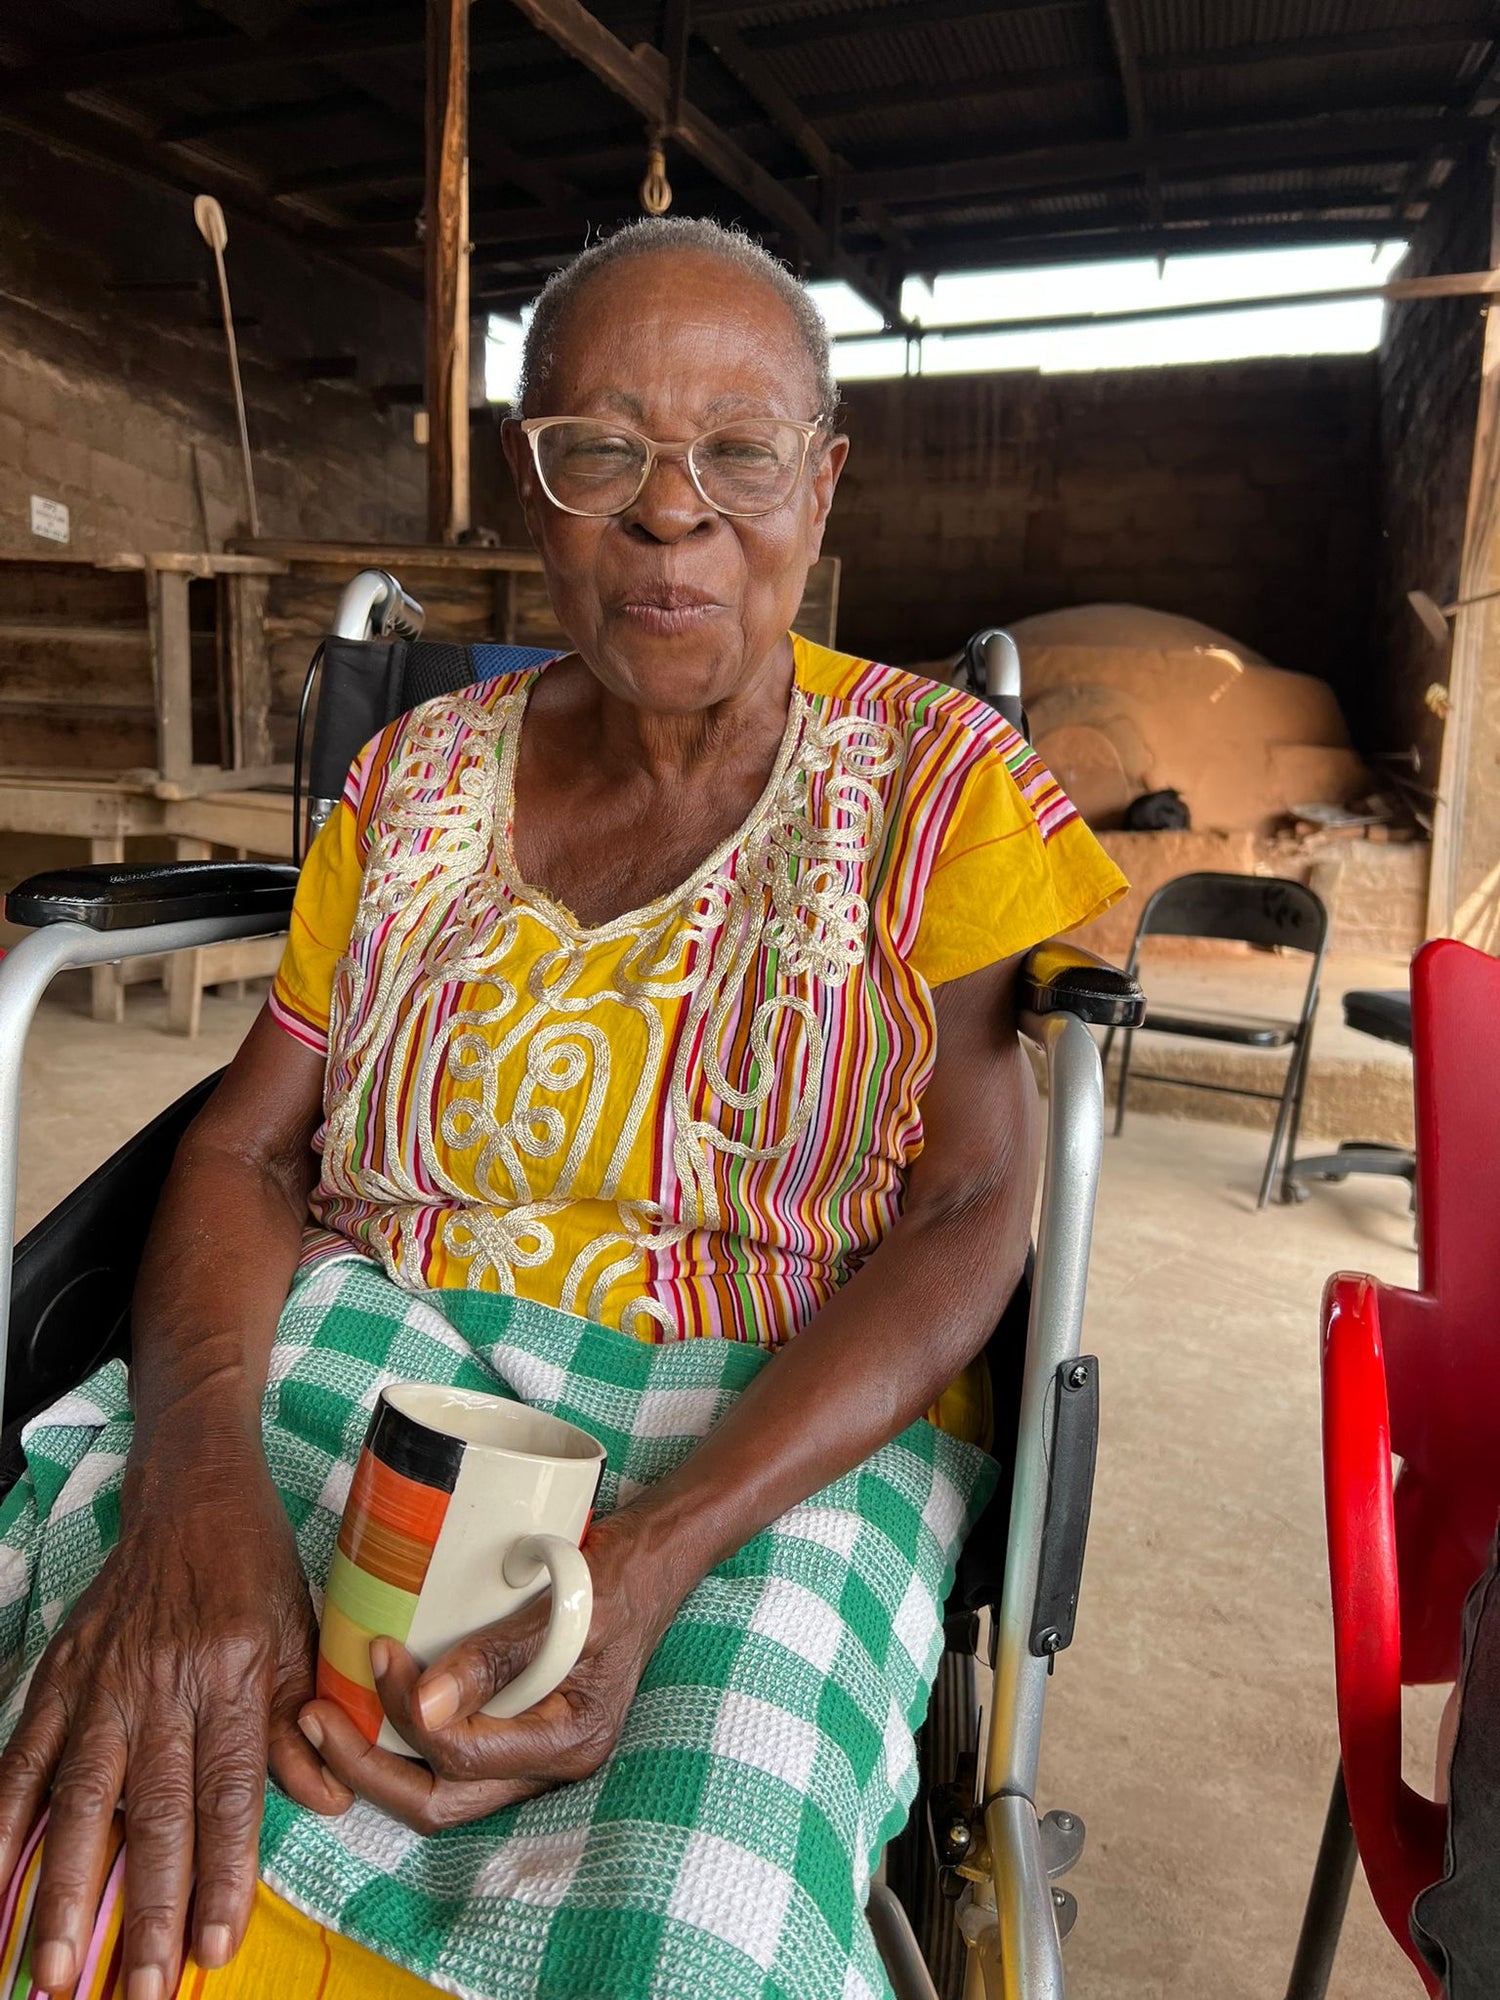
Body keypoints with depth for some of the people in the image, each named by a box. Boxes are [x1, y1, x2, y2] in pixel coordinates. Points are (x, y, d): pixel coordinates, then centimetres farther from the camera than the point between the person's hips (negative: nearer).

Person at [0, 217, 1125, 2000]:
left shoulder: (939, 782, 0)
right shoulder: (421, 777, 8)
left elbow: (968, 1220, -8)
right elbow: (244, 1148, 3)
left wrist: (657, 1548, -23)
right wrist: (197, 1479, -18)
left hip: (788, 1432, -1)